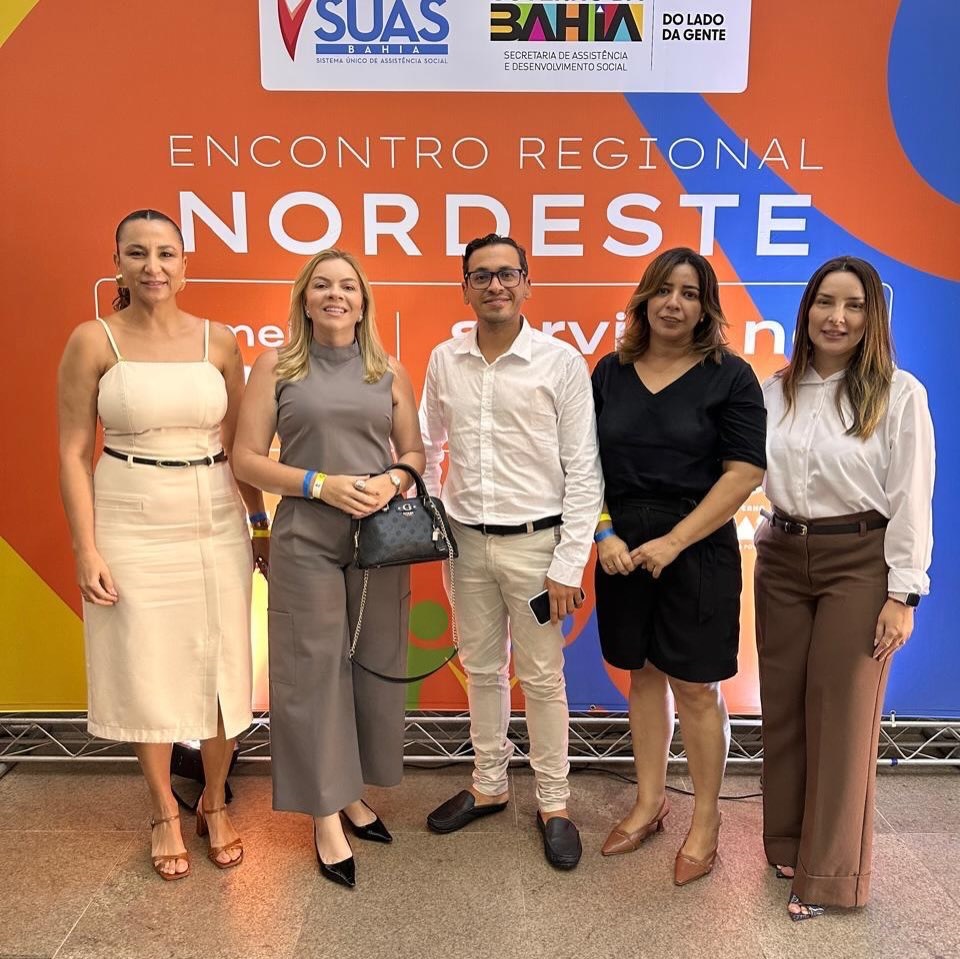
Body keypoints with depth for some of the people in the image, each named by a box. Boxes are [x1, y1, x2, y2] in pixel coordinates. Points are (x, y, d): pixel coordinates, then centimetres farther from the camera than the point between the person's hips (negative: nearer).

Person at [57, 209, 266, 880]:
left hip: (215, 523, 2)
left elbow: (240, 445, 9)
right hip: (132, 525, -2)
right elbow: (74, 453, -3)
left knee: (221, 667, 8)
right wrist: (87, 549, -9)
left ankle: (215, 803, 32)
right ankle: (166, 812, 31)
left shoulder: (219, 341, 2)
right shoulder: (94, 341, -4)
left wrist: (262, 527, 8)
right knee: (147, 669, 10)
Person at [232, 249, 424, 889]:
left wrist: (391, 481, -10)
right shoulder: (276, 367, 2)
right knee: (313, 671, 2)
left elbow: (415, 452, 12)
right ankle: (326, 817, 16)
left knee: (374, 667, 10)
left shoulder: (390, 372, 8)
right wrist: (320, 483, -14)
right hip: (306, 541, -2)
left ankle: (350, 793, 29)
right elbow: (248, 459, -2)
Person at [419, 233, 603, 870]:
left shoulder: (562, 362, -8)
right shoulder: (444, 361, 3)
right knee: (481, 669, 17)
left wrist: (569, 565, -11)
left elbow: (583, 470, -8)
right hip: (465, 540, 4)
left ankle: (554, 804, 25)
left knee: (542, 677, 7)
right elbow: (429, 446, 16)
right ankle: (489, 786, 35)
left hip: (534, 541, -4)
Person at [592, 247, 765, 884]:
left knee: (694, 686, 5)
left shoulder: (729, 376, -5)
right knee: (644, 674, 15)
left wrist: (673, 542, -16)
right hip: (623, 550, 4)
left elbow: (745, 472, -10)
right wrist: (605, 534, -7)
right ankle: (650, 803, 33)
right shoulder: (611, 372, 6)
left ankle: (706, 819, 25)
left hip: (697, 551, -3)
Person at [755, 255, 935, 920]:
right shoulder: (776, 390, 5)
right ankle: (787, 842, 33)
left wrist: (903, 594, -9)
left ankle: (829, 875, 20)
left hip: (859, 563, -4)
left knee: (841, 716, 4)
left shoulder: (899, 394, -7)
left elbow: (910, 500, -7)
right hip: (782, 560, 4)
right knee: (782, 709, 13)